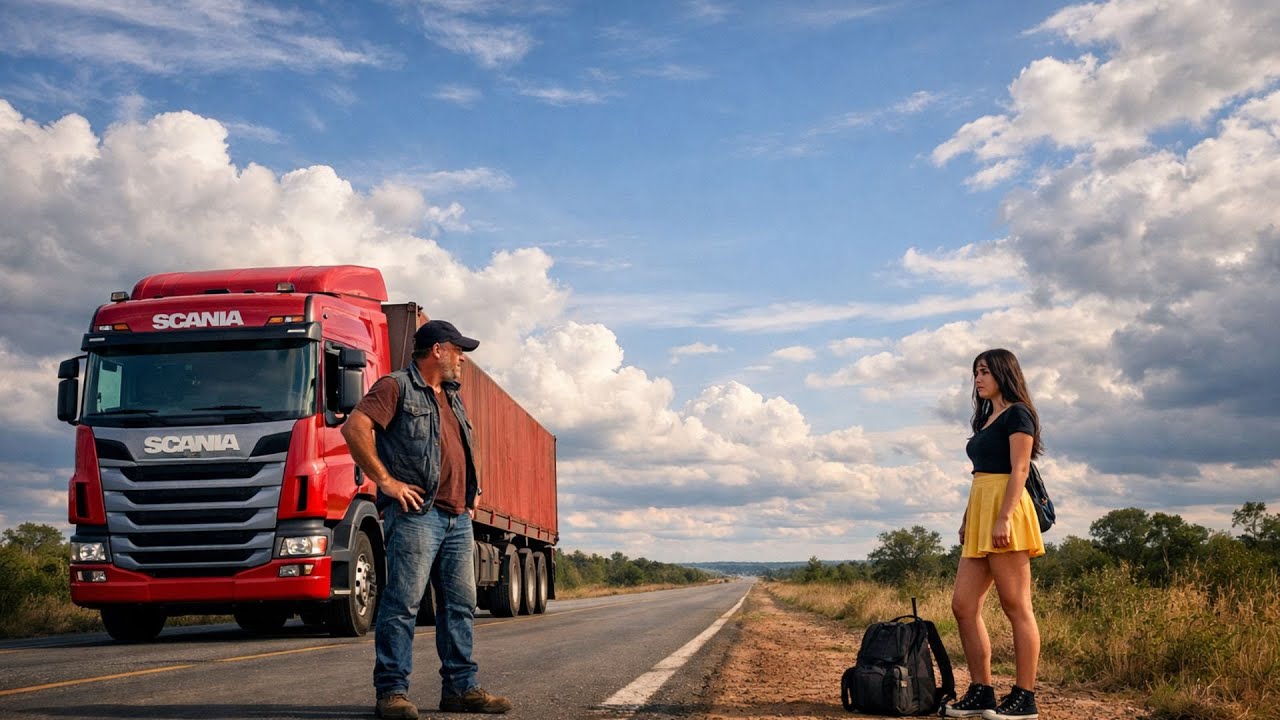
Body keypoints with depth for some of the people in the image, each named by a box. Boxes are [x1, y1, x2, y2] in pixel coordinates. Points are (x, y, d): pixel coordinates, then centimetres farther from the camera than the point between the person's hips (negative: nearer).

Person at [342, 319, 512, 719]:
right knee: (403, 602, -9)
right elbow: (355, 428, -16)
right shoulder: (396, 387, -2)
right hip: (417, 513, -8)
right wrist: (385, 481, -16)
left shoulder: (452, 398, 24)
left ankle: (460, 688, 14)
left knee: (460, 603, 8)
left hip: (458, 519, 8)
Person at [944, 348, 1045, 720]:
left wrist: (1004, 518, -21)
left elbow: (1019, 470, -12)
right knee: (963, 605, 4)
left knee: (1016, 607, -6)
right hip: (979, 516, 9)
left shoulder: (1017, 414, -3)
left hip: (1004, 511, -9)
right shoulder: (986, 420, 23)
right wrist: (967, 521, 19)